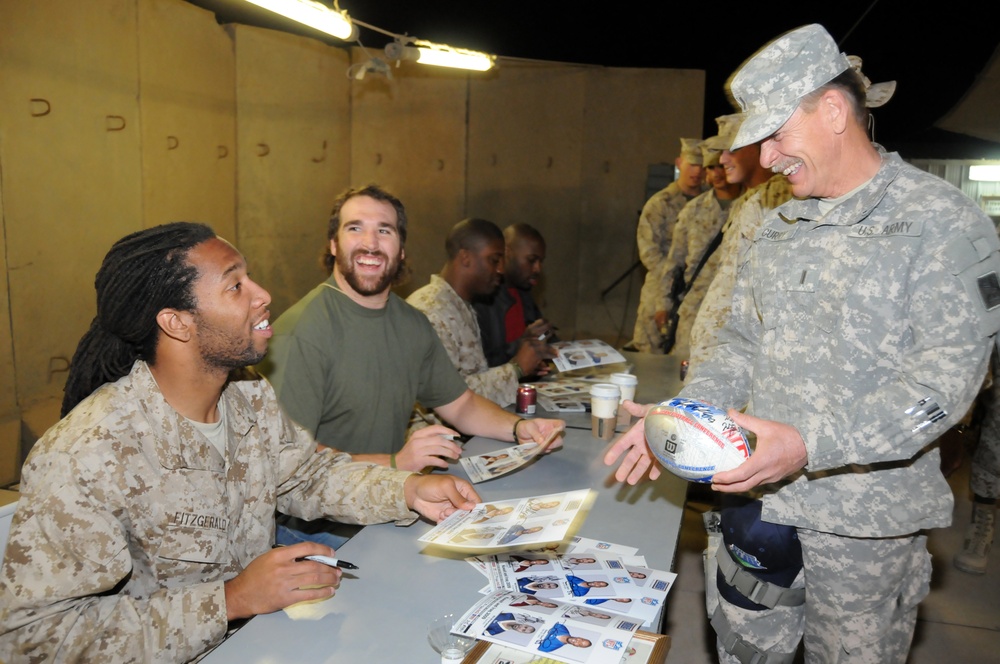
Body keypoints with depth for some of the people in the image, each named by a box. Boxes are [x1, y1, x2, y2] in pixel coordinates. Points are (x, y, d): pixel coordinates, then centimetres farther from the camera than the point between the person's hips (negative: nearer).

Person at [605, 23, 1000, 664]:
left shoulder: (940, 220, -10)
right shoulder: (779, 225, 10)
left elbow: (948, 372, -18)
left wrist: (809, 443, -28)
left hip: (865, 519, -5)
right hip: (759, 496, 5)